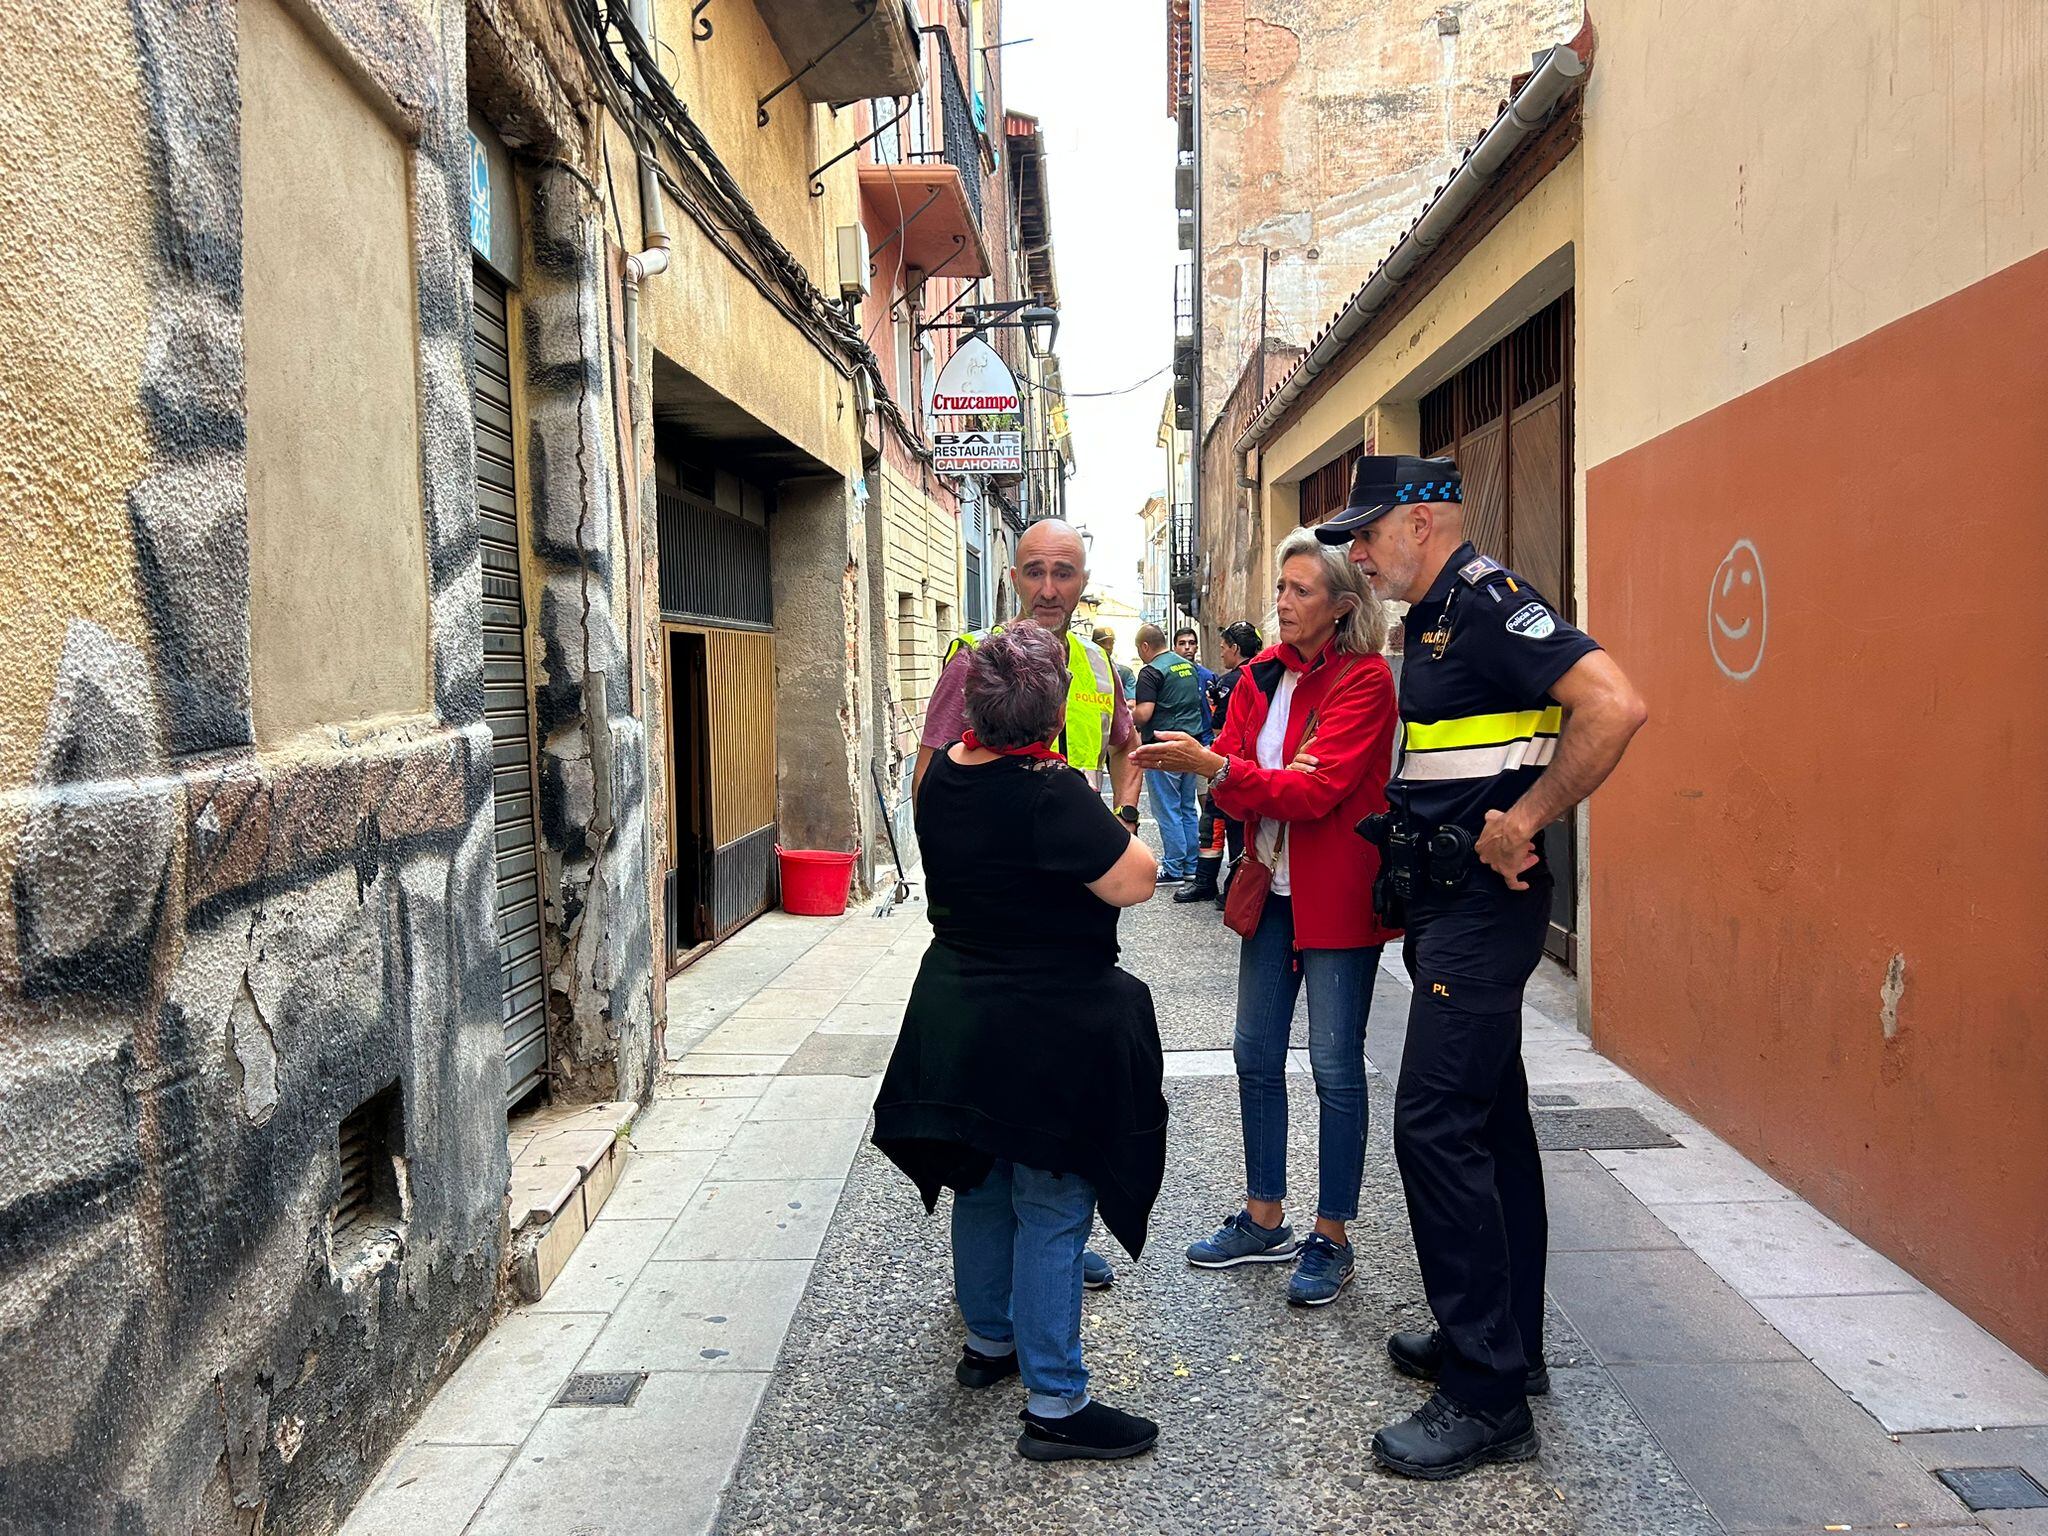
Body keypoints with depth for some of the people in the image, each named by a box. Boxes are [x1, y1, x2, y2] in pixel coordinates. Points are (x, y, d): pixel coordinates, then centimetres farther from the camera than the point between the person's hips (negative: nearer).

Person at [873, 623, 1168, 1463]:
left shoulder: (943, 775, -2)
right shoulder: (1052, 793, -25)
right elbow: (1134, 881, -21)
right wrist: (1123, 824, -4)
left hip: (954, 1017, 8)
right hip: (1049, 1032, -8)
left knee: (982, 1187, 22)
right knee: (1050, 1210, 2)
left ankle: (987, 1341, 40)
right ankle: (1055, 1404, 11)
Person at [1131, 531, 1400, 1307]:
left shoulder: (1364, 678, -12)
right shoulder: (1262, 674, 7)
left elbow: (1317, 789, -21)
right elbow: (1234, 789, 2)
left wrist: (1215, 766, -28)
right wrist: (1275, 778, -19)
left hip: (1338, 895, -7)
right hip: (1271, 889, 7)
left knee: (1335, 1067, 2)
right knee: (1256, 1056, 13)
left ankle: (1331, 1238, 18)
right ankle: (1264, 1220, 29)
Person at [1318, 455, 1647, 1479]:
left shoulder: (1489, 602, -16)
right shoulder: (1433, 620, 15)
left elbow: (1615, 706, -28)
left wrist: (1524, 822, -23)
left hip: (1484, 903, -11)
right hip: (1447, 903, 11)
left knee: (1435, 1125, -10)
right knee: (1487, 1120, 16)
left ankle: (1486, 1398, 0)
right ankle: (1508, 1343, 30)